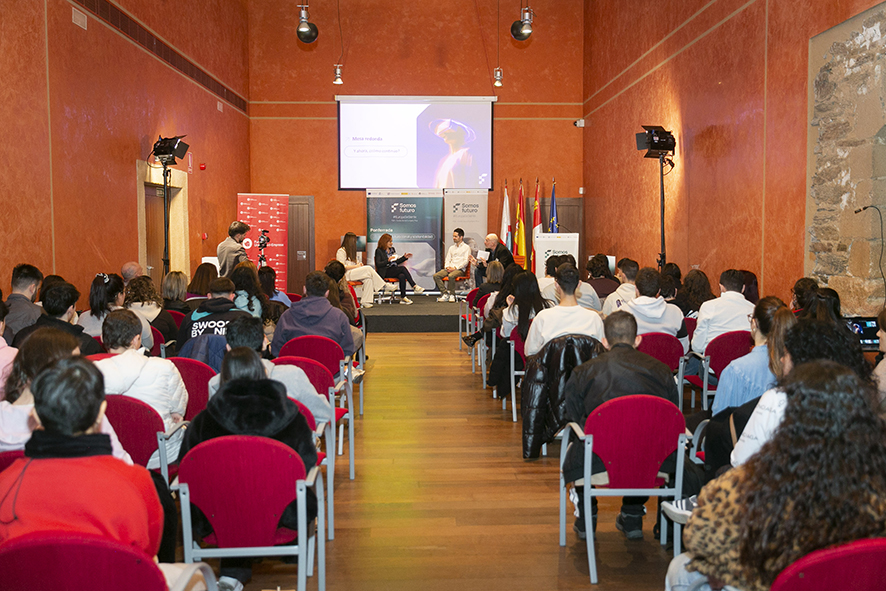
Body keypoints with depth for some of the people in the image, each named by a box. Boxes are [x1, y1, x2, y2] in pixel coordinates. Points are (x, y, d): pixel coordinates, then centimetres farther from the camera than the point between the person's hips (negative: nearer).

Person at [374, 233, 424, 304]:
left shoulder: (392, 249, 20)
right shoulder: (379, 251, -1)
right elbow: (378, 264, -11)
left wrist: (405, 257, 13)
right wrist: (388, 260, -21)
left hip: (394, 270, 6)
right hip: (385, 273, -6)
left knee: (402, 276, -31)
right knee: (403, 268, -29)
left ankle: (403, 297, -34)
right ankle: (414, 287, -29)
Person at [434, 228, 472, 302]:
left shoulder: (466, 248, 5)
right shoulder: (451, 248, 24)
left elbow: (466, 261, -6)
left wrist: (455, 268, -15)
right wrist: (447, 267, -3)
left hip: (460, 269, -6)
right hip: (449, 268, 6)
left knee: (451, 276, -38)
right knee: (436, 276, -20)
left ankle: (452, 295, -21)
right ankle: (445, 294, -21)